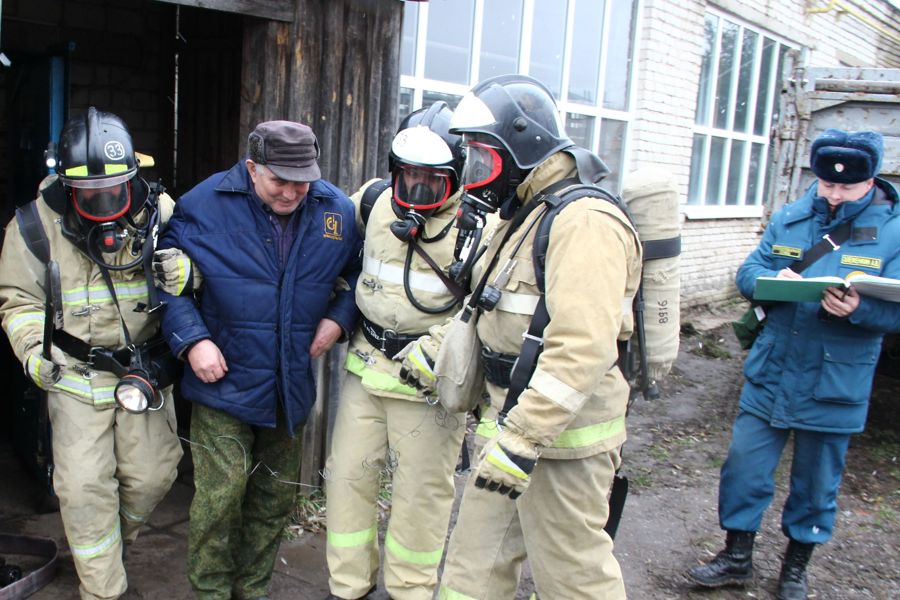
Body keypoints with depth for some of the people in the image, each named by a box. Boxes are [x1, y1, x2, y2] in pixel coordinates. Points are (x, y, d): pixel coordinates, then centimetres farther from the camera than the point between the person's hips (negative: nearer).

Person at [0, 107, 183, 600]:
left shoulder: (158, 212, -5)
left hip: (144, 368, 2)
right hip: (76, 373, -1)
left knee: (153, 475, 9)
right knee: (85, 485, -1)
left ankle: (116, 537, 42)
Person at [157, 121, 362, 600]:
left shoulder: (336, 211, -1)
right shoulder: (204, 205, -10)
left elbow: (360, 272, 13)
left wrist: (339, 318, -2)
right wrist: (192, 339, -14)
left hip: (292, 384, 4)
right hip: (224, 380, -3)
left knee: (276, 496, 14)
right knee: (220, 493, -7)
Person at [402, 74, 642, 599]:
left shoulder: (584, 222, -21)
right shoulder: (520, 214, 13)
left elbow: (582, 349, -30)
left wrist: (522, 439, -31)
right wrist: (436, 347, 17)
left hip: (562, 435, -9)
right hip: (513, 417, 10)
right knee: (478, 558, 18)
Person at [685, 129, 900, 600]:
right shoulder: (789, 219, 4)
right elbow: (747, 272, 3)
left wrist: (857, 309, -31)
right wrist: (774, 280, -19)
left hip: (834, 387, -2)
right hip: (770, 375, 2)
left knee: (816, 483, 13)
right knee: (744, 467, 6)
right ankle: (736, 557, 27)